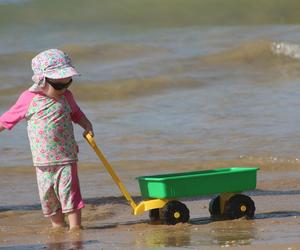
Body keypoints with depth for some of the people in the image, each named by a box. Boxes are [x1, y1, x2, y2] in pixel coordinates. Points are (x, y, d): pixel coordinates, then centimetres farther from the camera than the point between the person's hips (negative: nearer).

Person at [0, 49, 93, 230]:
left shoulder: (66, 97, 1)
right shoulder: (29, 99, -5)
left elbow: (76, 113, 18)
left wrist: (87, 126, 1)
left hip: (66, 157, 0)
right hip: (42, 160, 0)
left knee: (69, 192, -7)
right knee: (48, 195, 8)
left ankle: (75, 226, -2)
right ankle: (58, 225, 24)